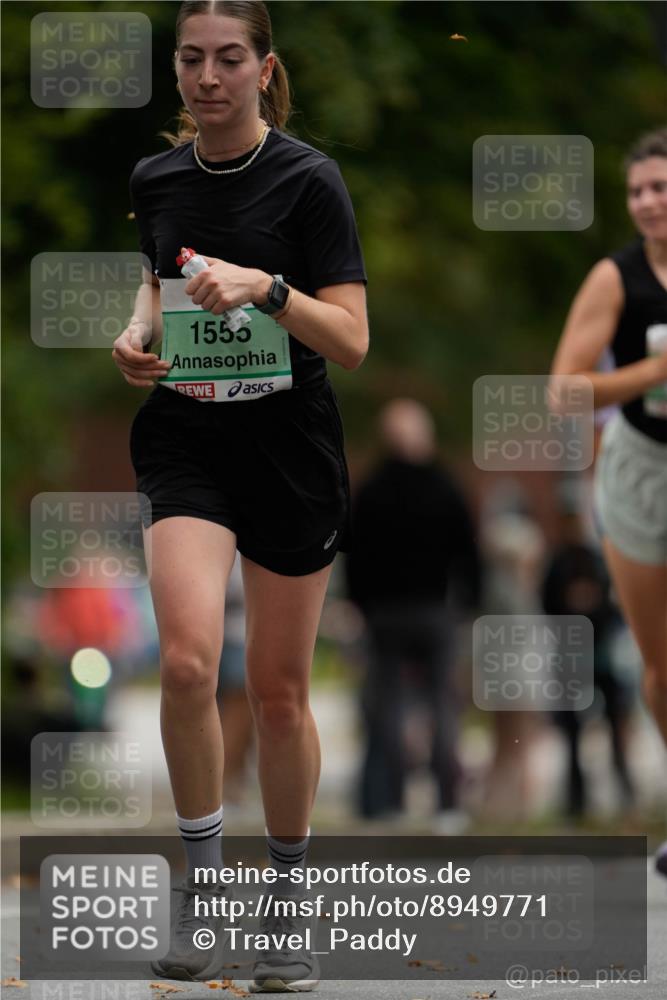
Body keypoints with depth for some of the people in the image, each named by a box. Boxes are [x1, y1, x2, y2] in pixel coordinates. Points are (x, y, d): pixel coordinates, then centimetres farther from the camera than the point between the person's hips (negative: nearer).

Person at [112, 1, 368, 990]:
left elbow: (352, 341, -13)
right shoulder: (156, 179, 4)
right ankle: (202, 880, -4)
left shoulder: (308, 180, -10)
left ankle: (286, 897, 24)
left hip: (290, 450, -2)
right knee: (188, 659, -20)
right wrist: (138, 331, 3)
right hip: (186, 440, 2)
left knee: (279, 692, 5)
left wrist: (265, 287, -28)